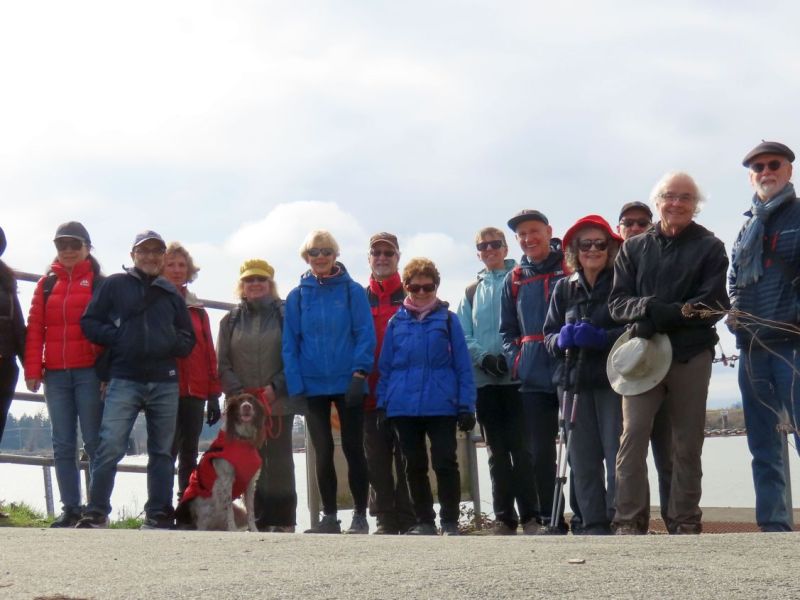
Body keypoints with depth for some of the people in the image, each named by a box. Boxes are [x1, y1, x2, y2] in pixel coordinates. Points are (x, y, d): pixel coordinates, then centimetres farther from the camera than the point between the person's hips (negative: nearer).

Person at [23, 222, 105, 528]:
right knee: (63, 445, 5)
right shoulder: (47, 284, 13)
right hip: (56, 375, 4)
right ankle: (70, 509, 8)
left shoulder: (99, 283, 4)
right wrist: (33, 370, -2)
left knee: (94, 442, -2)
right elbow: (35, 329, 8)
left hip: (89, 373, -4)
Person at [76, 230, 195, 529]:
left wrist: (170, 344, -4)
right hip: (124, 380, -4)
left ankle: (158, 514, 14)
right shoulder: (115, 285, 7)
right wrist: (117, 339, -10)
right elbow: (89, 322, 3)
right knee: (111, 446, -14)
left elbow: (188, 340, 17)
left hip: (165, 383, 4)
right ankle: (96, 513, -8)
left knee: (162, 451, 7)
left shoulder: (171, 294, 16)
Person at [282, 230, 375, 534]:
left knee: (353, 449, 4)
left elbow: (365, 335, -5)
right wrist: (296, 386, -5)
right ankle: (329, 517, 15)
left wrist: (359, 373, -15)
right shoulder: (297, 296, 4)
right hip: (314, 386, 2)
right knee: (323, 452, 7)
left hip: (347, 384, -2)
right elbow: (290, 343, 3)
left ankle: (360, 516, 12)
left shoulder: (353, 291, -2)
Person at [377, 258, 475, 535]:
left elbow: (463, 366, 0)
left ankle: (450, 522, 6)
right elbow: (385, 367, 10)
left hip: (441, 406, -3)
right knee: (414, 466, 10)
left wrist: (466, 406, -5)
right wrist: (382, 405, 3)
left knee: (445, 463, -2)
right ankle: (424, 521, 20)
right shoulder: (396, 323, 8)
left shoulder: (448, 320, 2)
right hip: (403, 408, 3)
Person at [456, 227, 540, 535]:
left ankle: (529, 515, -5)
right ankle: (504, 517, 9)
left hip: (517, 376, -4)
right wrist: (484, 357, -8)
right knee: (497, 451, 6)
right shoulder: (471, 293, 18)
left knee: (520, 446, -8)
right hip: (485, 380, 4)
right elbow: (464, 337, 10)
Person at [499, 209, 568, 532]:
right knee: (540, 452, 5)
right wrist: (515, 360, 3)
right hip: (534, 378, 4)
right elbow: (507, 329, 18)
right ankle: (550, 519, 12)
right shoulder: (514, 280, 14)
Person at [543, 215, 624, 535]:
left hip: (614, 379, -4)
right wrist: (562, 339, -7)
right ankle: (593, 525, 9)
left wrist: (602, 337, -19)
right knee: (583, 457, 4)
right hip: (574, 380, 4)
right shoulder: (564, 288, 13)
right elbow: (549, 335, 15)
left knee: (617, 452, -8)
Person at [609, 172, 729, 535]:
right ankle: (629, 522, -9)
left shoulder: (710, 248, 6)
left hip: (691, 355, -1)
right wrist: (645, 308, -17)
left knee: (687, 444, 4)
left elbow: (714, 304, -4)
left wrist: (665, 315, -17)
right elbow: (617, 301, 5)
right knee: (633, 436, -12)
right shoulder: (634, 248, 12)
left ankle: (685, 524, 11)